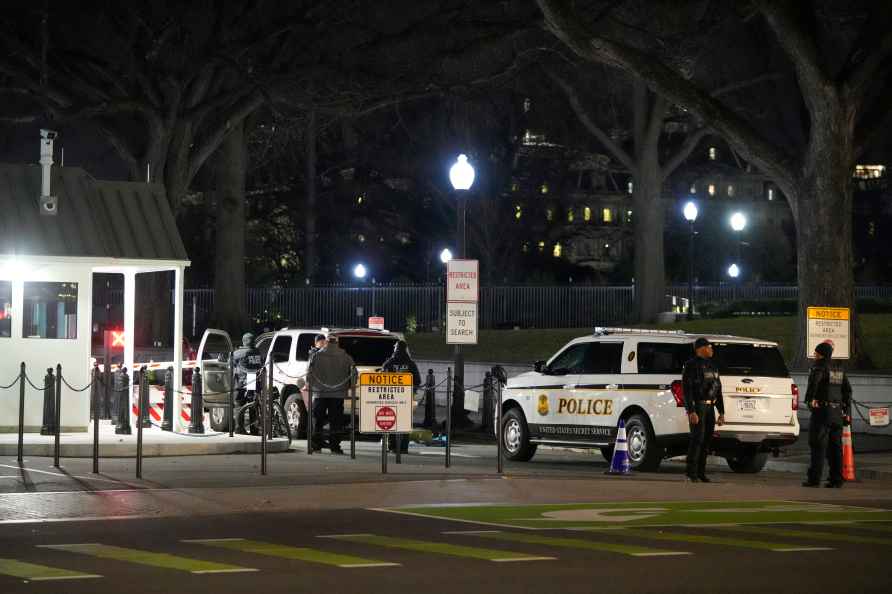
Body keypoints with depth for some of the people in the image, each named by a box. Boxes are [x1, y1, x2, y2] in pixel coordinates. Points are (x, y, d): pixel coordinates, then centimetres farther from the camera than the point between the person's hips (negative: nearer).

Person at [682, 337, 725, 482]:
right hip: (697, 406, -7)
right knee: (697, 438, -12)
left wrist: (721, 412, 14)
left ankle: (701, 472, 12)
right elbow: (687, 389, -15)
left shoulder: (712, 366, 16)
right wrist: (691, 411, -22)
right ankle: (691, 472, -6)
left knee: (707, 440, 6)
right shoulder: (692, 365, -8)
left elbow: (718, 391, 19)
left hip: (710, 407, 8)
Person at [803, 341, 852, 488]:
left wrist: (810, 398, -24)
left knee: (818, 446, -5)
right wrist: (847, 411, 19)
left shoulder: (819, 368, -8)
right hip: (837, 413, 7)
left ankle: (814, 478, -7)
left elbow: (814, 379, -31)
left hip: (822, 411, -7)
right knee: (835, 447, 9)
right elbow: (848, 390, 17)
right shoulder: (839, 371, 15)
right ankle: (836, 480, 8)